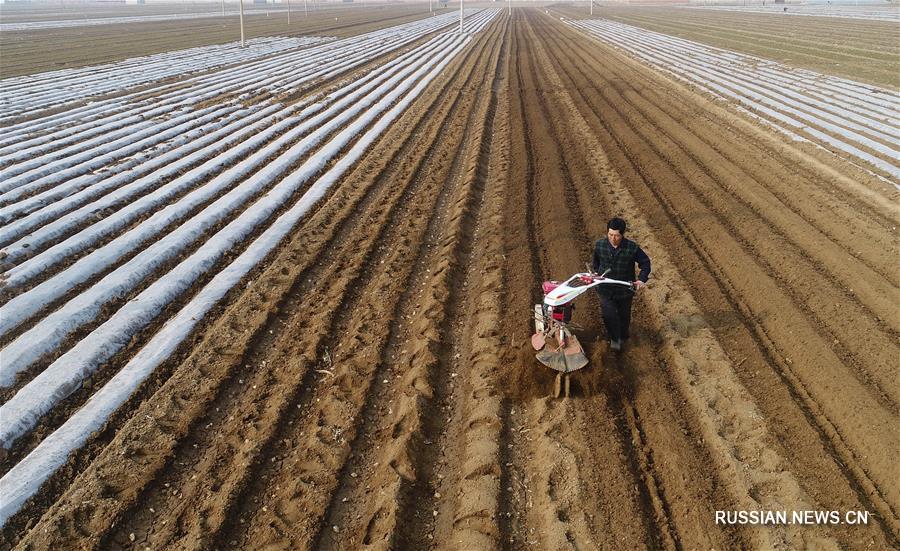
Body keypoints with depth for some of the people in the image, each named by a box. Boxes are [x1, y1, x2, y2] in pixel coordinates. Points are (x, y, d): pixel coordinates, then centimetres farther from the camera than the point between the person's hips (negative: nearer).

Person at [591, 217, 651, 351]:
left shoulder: (632, 248, -17)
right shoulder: (599, 245, -11)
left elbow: (645, 262, -3)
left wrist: (642, 279, -13)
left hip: (625, 290, 0)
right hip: (605, 289, 0)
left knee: (624, 315, 19)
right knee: (609, 315, -12)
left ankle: (622, 337, 45)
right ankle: (614, 338, 15)